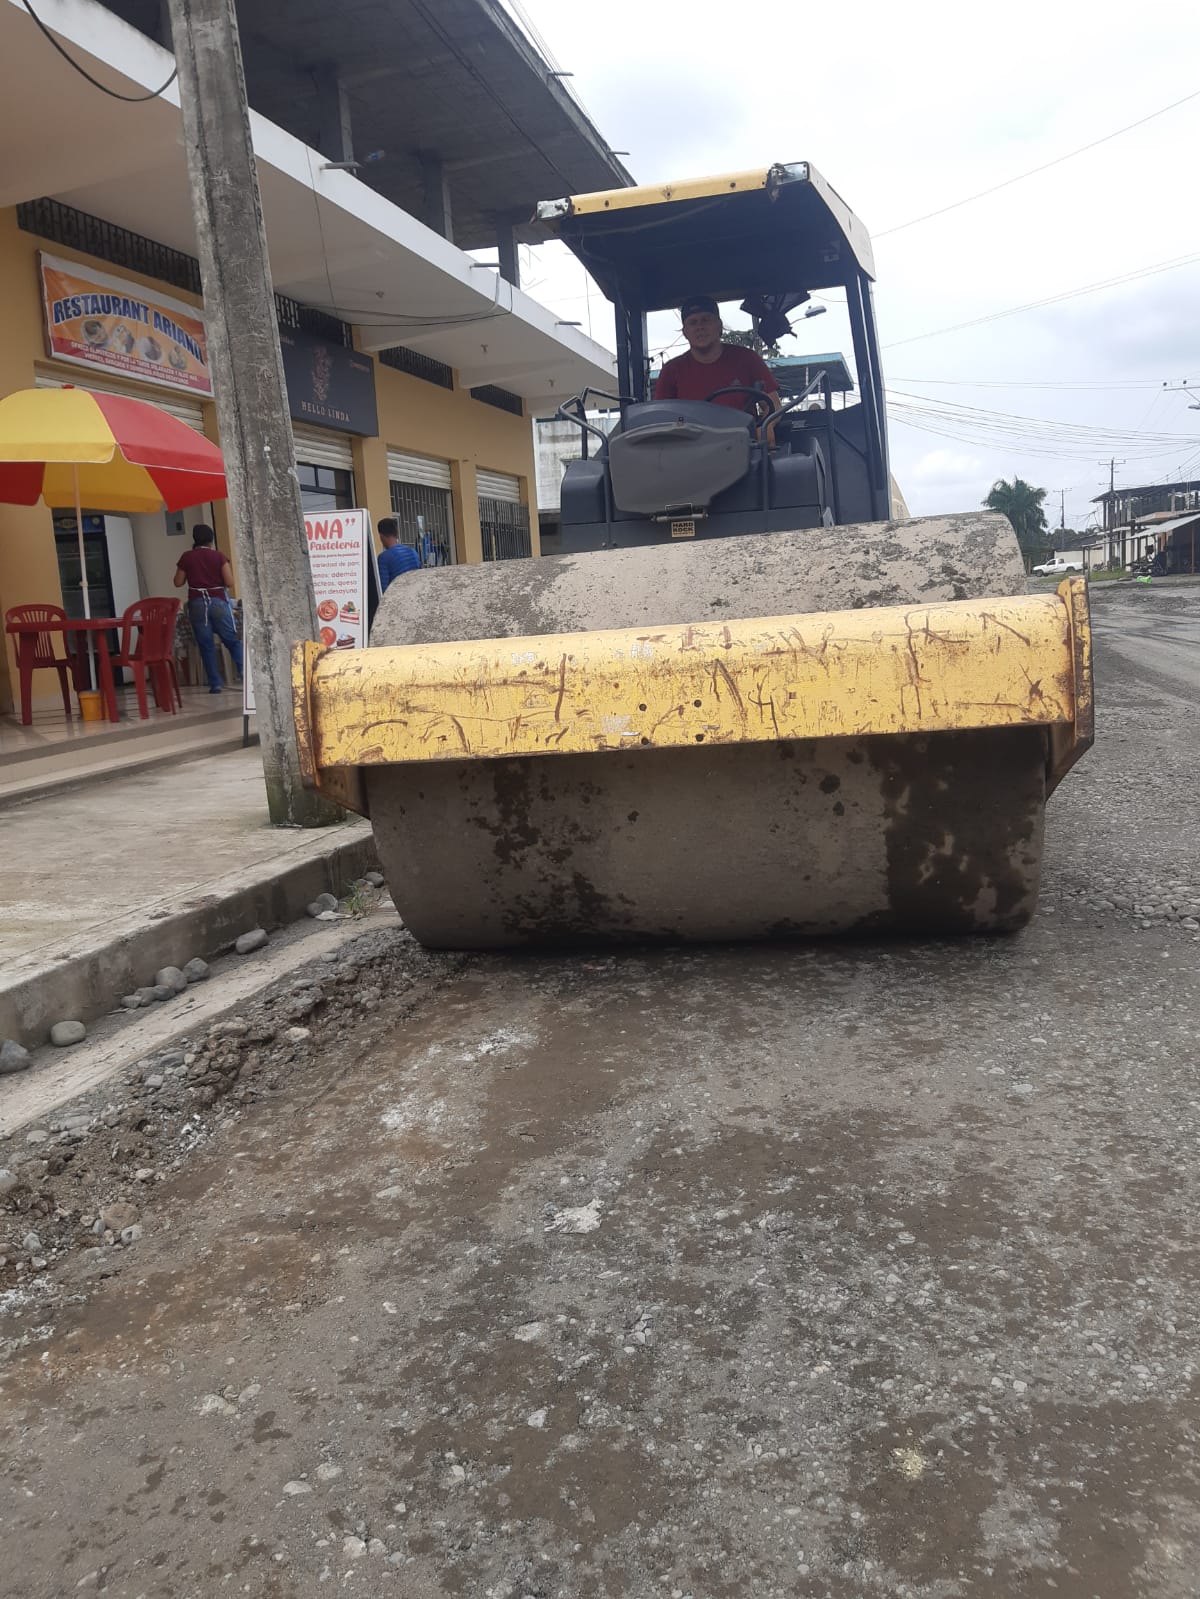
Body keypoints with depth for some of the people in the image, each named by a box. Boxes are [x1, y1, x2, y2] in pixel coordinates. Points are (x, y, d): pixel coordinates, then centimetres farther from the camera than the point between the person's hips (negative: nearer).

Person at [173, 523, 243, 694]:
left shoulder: (187, 557, 3)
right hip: (218, 602, 0)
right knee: (233, 641, 8)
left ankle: (215, 683, -1)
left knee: (206, 645, 3)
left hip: (197, 604, 1)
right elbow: (230, 582, -5)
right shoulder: (219, 556, 0)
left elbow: (178, 582, 8)